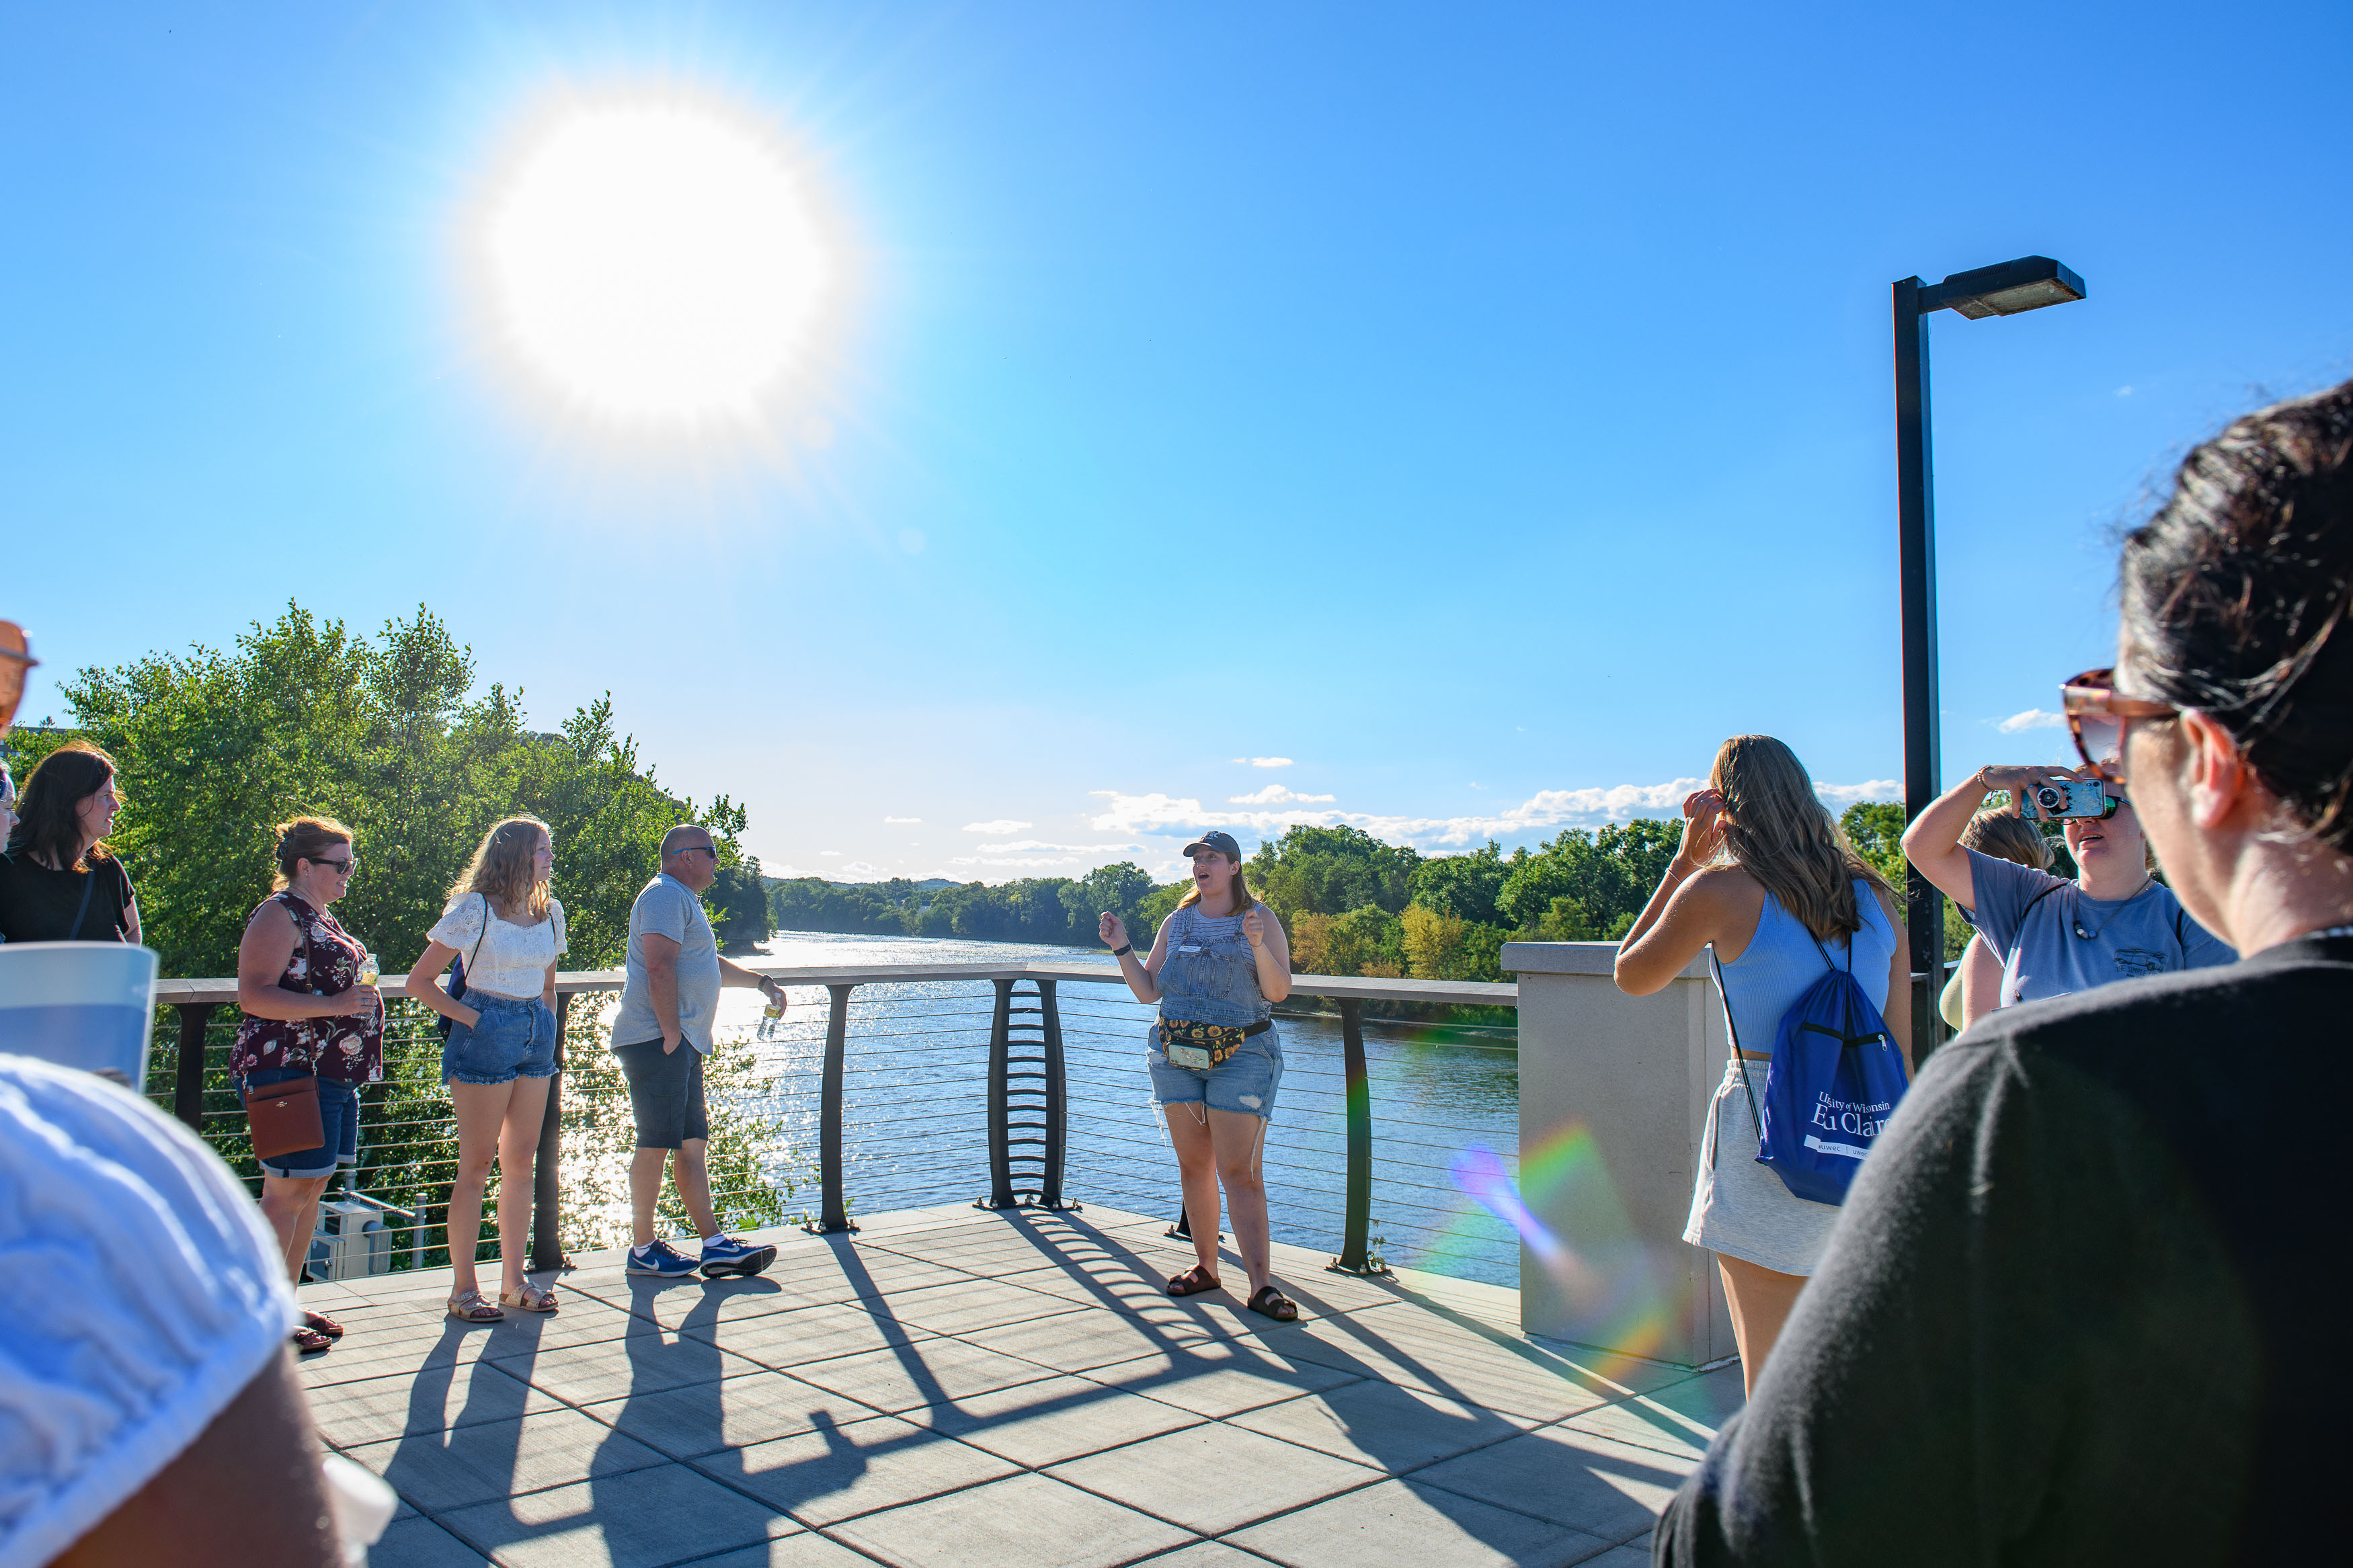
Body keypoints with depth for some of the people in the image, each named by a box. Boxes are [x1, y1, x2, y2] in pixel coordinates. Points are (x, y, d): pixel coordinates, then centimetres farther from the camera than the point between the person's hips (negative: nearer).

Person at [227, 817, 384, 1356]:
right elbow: (254, 995, -20)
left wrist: (362, 1000, 20)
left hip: (332, 1073, 10)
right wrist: (335, 1005, -25)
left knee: (312, 1188, 11)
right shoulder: (278, 916, -10)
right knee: (288, 1191, -7)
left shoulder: (320, 918, 20)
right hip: (288, 1070, -10)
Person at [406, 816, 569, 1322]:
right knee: (477, 1165, -1)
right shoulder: (474, 909, -9)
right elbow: (420, 981, -7)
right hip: (486, 1035, -6)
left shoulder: (550, 912, 9)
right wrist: (469, 1017, -10)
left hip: (536, 1035, 6)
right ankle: (463, 1289, 8)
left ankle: (514, 1280, 18)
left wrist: (547, 1032, 11)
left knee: (522, 1162, 9)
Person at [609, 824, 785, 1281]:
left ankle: (715, 1244, 9)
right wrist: (670, 1034, -21)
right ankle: (643, 1249, 2)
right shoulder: (665, 895, -9)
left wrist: (759, 981, 36)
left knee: (693, 1143, 8)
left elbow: (709, 965, 39)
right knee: (657, 1142, -6)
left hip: (683, 1044, 11)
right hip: (657, 1040, -11)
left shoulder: (682, 900, 26)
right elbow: (660, 969, -20)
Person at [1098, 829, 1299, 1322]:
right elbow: (1148, 991, 11)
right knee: (1193, 1165, 9)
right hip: (1177, 1056, 4)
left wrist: (1258, 946, -23)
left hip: (1242, 1057, -4)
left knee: (1240, 1173, -10)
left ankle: (1261, 1285, -10)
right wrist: (1122, 948, -1)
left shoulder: (1262, 920, 0)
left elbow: (1279, 991, -8)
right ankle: (1206, 1267, 21)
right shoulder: (1177, 923, 10)